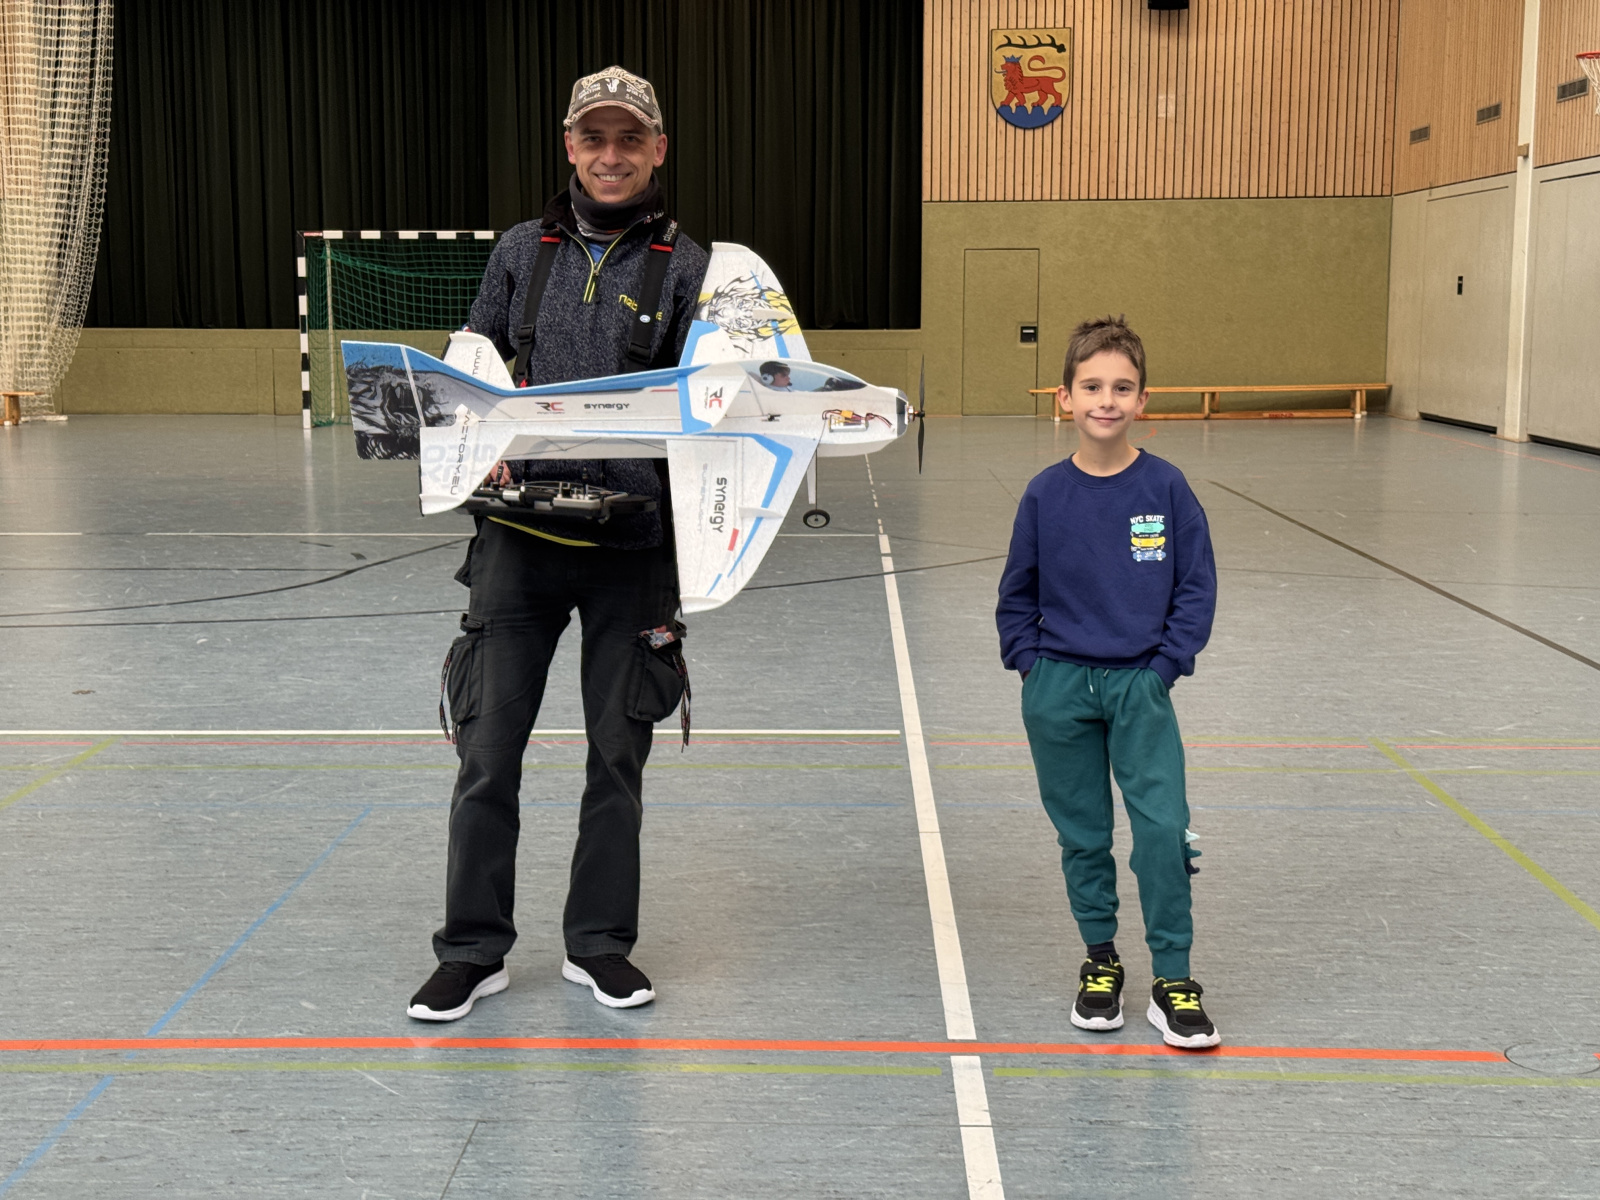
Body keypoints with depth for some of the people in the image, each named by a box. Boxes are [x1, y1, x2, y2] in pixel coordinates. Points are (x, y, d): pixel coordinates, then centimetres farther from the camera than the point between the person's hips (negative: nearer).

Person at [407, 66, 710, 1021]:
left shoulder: (686, 267, 3)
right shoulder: (525, 251, 10)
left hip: (633, 540, -1)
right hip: (520, 532, 1)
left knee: (618, 754, 8)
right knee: (488, 747, 2)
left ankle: (600, 944, 23)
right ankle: (474, 951, 15)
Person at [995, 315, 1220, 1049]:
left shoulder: (1165, 487, -5)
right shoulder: (1047, 494, -2)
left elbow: (1197, 587, 1)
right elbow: (1017, 593, 8)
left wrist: (1165, 666, -6)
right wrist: (1029, 662, -1)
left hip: (1139, 686, -1)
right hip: (1058, 690, 2)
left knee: (1162, 828, -11)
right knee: (1082, 835, 11)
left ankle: (1172, 979, 2)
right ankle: (1100, 960, 28)